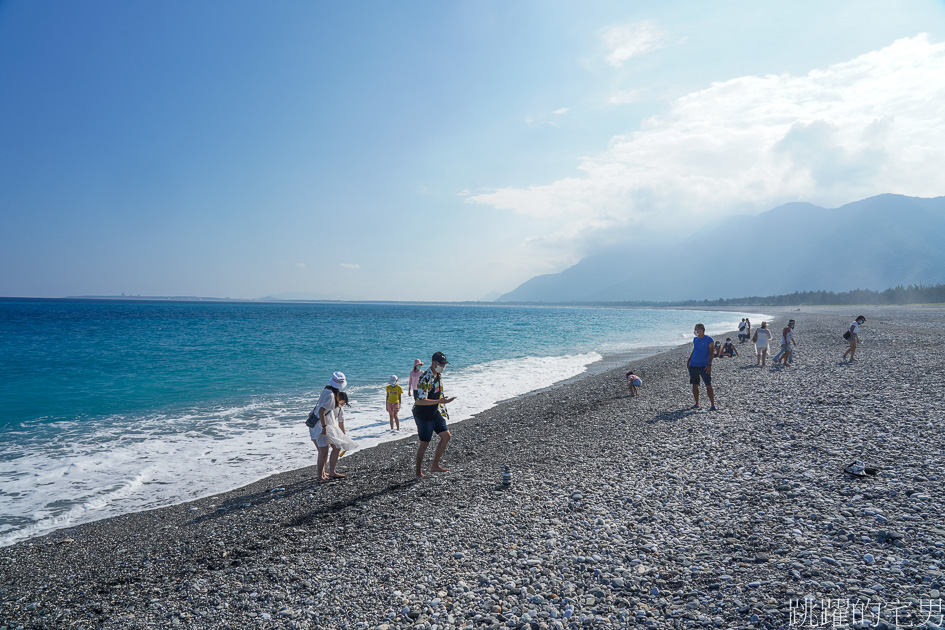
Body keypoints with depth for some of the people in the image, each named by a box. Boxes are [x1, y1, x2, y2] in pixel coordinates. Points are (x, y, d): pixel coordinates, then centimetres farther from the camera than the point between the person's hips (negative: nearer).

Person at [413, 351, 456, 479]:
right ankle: (418, 472, 17)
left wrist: (442, 409, 21)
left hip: (435, 413, 8)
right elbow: (420, 401, -31)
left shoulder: (439, 375, 5)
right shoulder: (425, 379, -24)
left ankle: (435, 465, 14)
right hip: (423, 415, -8)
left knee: (446, 436, 2)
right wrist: (440, 401, -34)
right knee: (424, 443, 1)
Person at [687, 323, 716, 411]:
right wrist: (688, 360, 12)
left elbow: (711, 353, -10)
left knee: (708, 385, -6)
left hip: (704, 366, -6)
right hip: (693, 365, 6)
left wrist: (709, 365, -17)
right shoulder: (695, 339, 11)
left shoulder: (709, 339, -7)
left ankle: (713, 405, -3)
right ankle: (696, 404, 19)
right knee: (695, 385, 9)